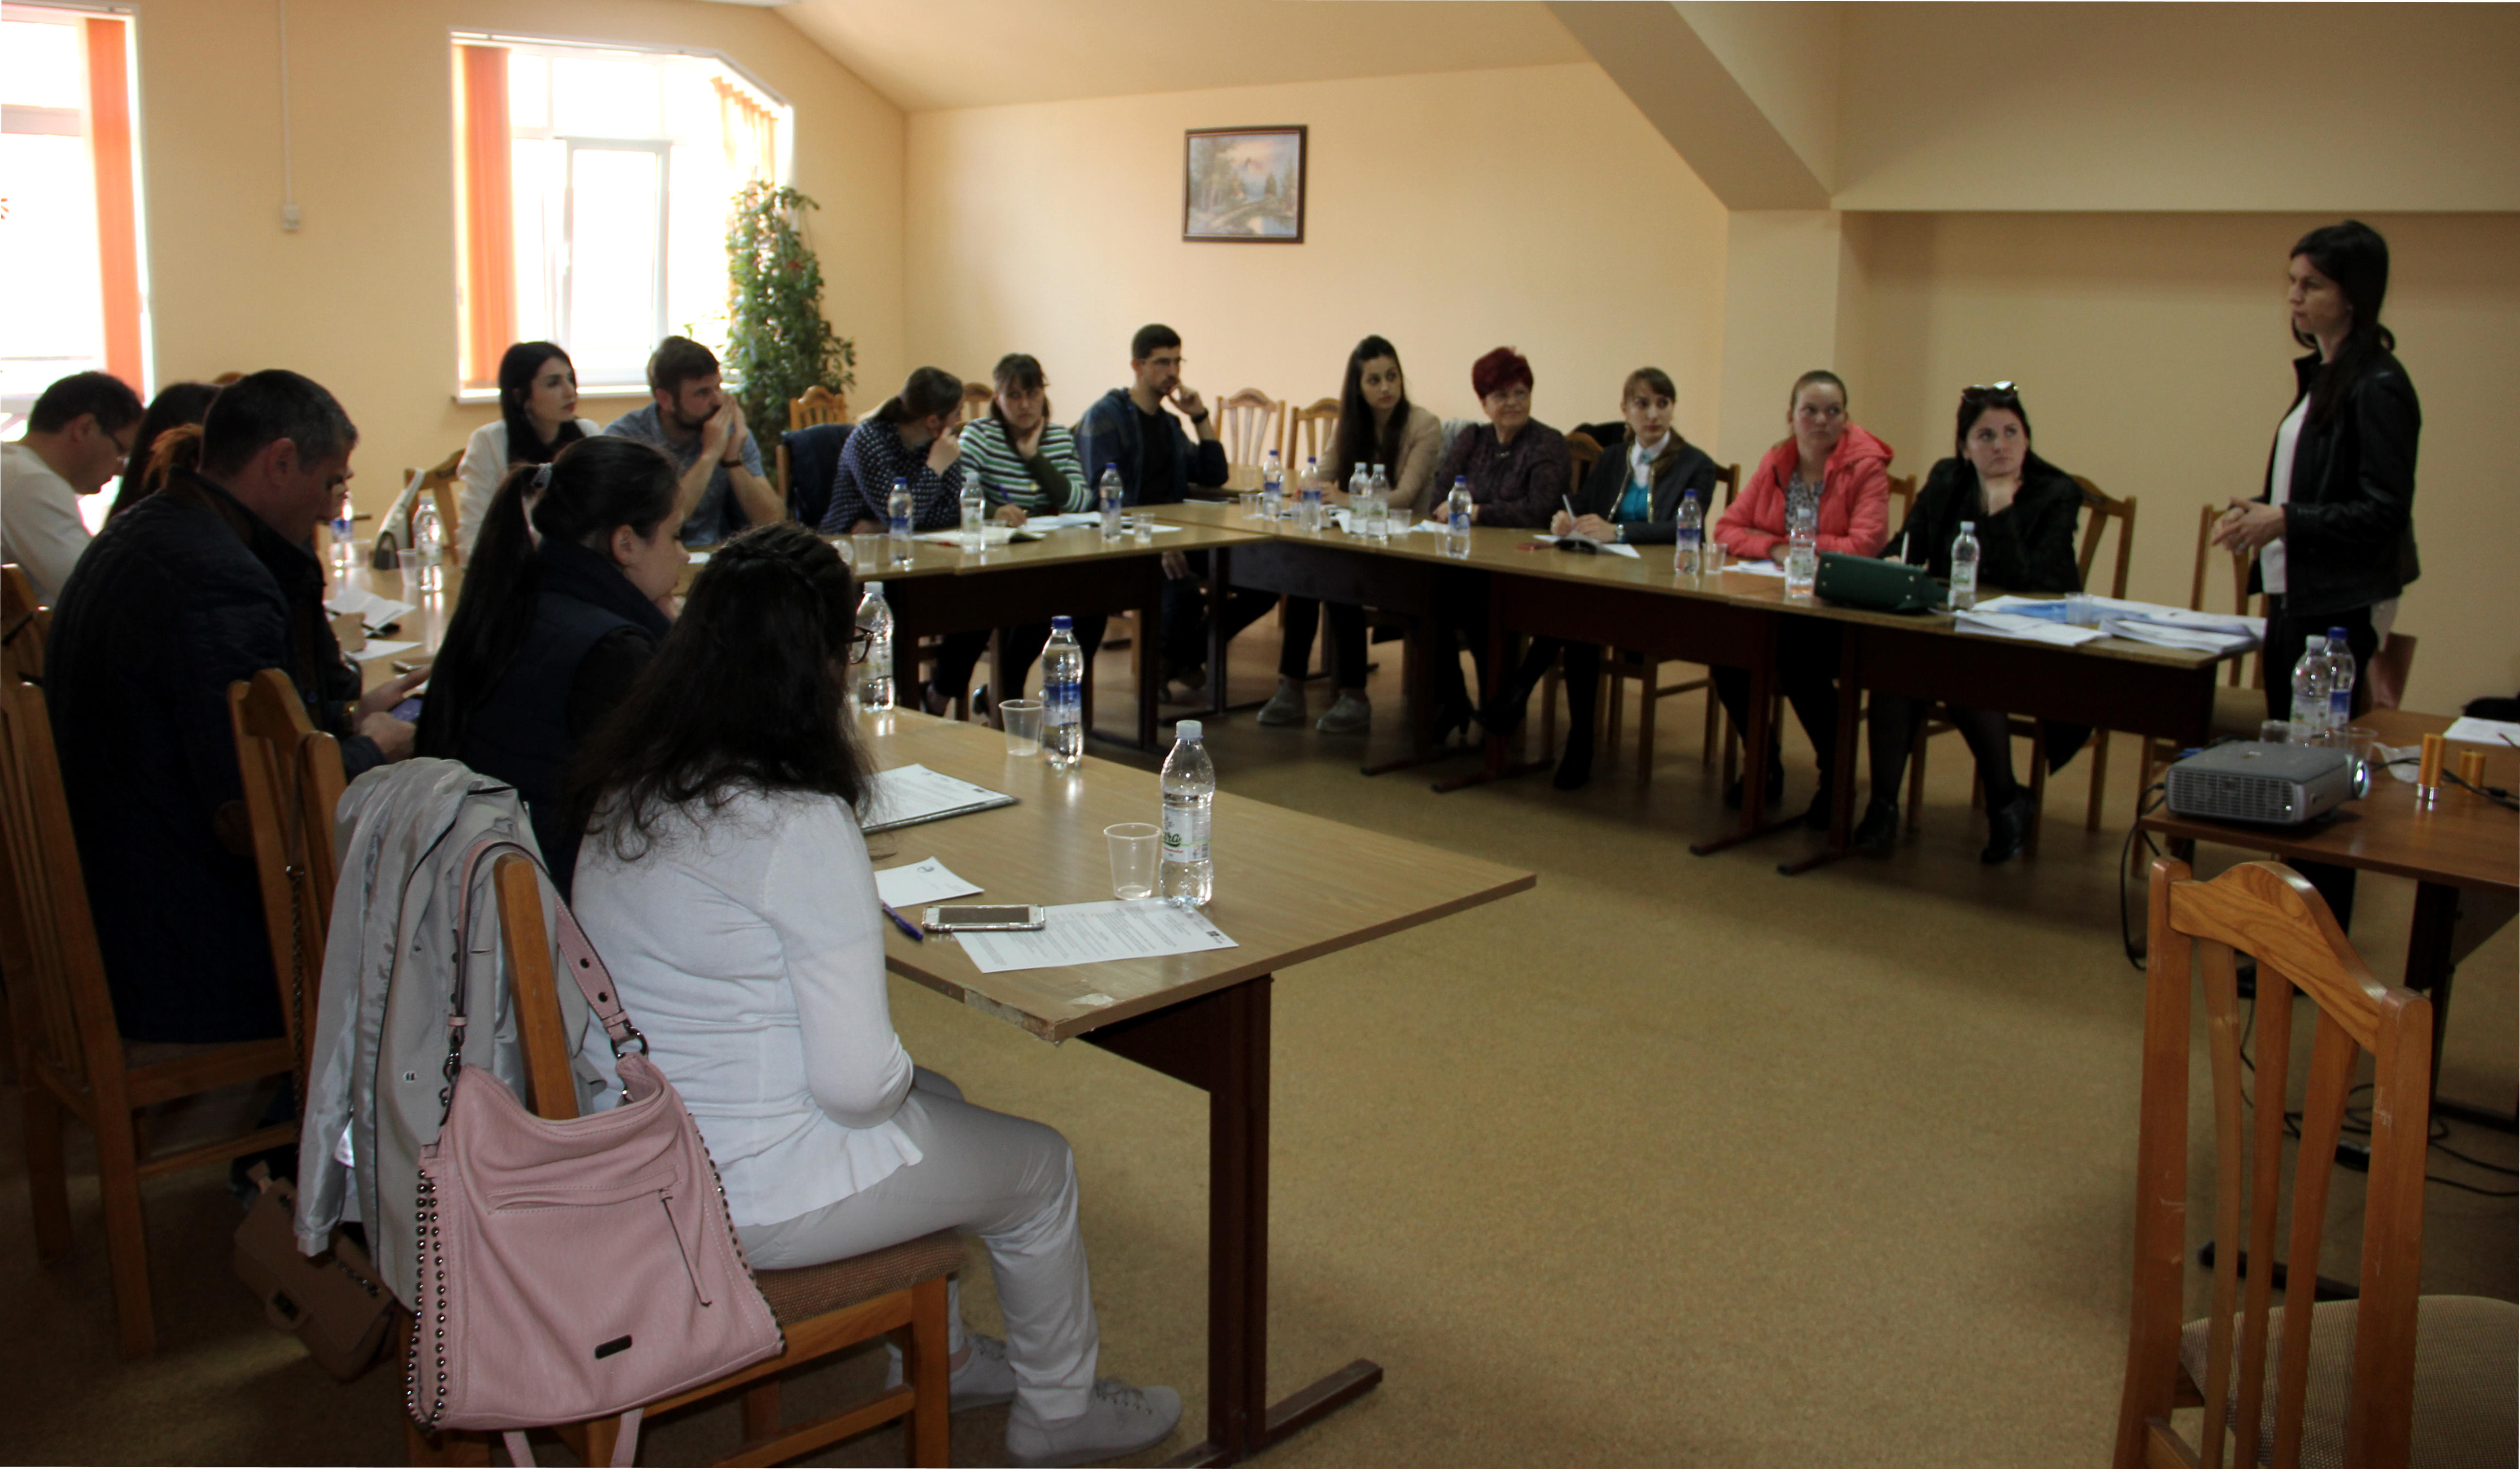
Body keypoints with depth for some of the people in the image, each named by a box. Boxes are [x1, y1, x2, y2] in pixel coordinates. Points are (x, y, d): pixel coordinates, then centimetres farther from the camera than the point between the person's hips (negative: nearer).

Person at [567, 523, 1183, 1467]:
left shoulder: (625, 793, -2)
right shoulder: (800, 829, -28)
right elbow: (857, 1083, -26)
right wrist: (898, 1078, -4)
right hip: (749, 1196, -8)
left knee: (939, 1105, 30)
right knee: (1040, 1168, 15)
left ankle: (939, 1360, 45)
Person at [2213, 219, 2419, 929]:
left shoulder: (2377, 387, -15)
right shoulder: (2320, 376, 14)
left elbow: (2386, 512, -17)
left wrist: (2286, 520, -23)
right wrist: (2259, 511, 5)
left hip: (2342, 605, -9)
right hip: (2295, 596, 9)